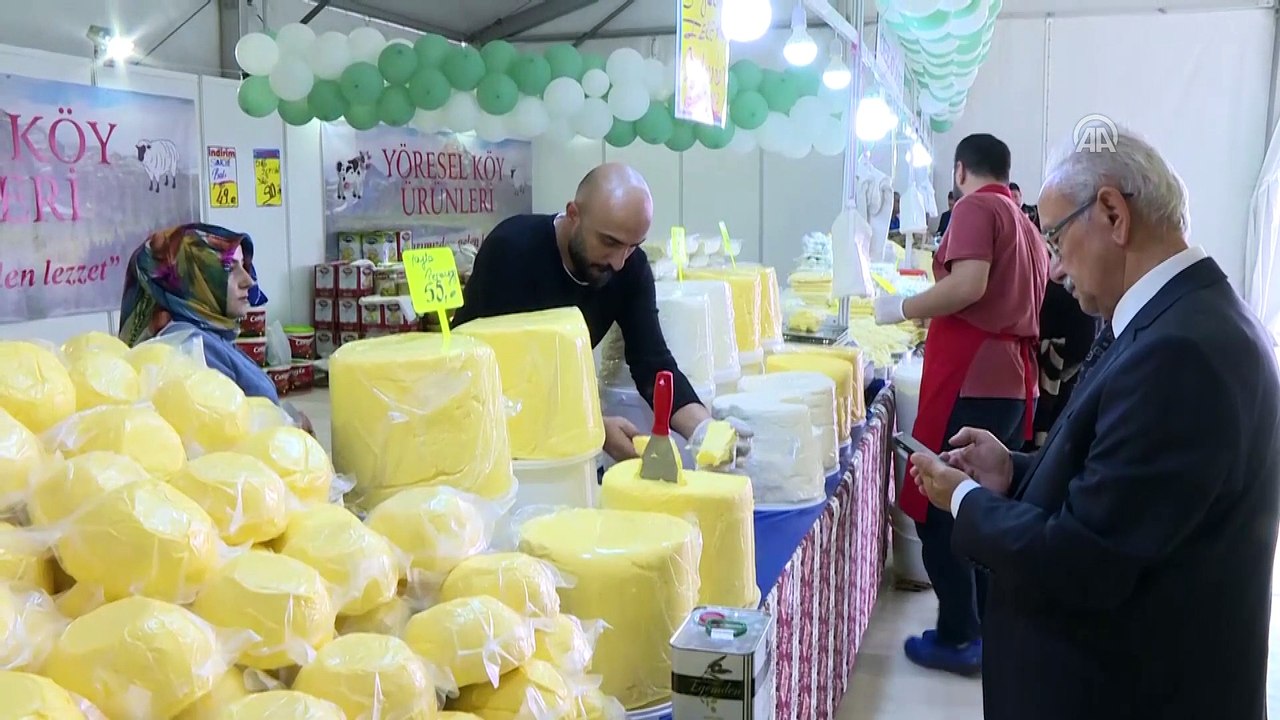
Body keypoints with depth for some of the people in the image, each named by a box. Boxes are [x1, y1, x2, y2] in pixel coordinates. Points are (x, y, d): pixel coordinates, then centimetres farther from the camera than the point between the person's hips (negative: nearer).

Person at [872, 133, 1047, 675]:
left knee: (940, 509, -1)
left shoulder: (976, 208, -5)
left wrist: (903, 309, -8)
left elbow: (969, 284, -20)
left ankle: (959, 638, 4)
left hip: (971, 380, -9)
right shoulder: (1027, 225, 19)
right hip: (1015, 380, 9)